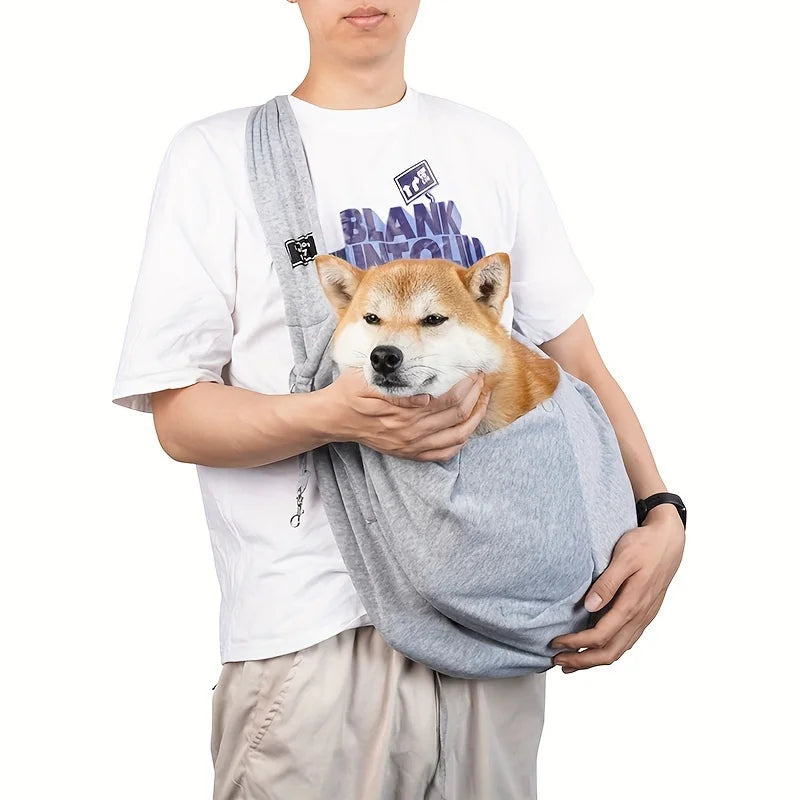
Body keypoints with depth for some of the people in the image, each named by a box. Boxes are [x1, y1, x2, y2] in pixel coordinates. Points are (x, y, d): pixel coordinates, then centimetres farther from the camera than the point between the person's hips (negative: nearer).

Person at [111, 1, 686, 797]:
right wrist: (331, 415, -22)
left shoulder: (494, 147, 11)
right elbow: (179, 417, -4)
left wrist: (661, 515, -6)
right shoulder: (214, 154, 0)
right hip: (313, 632, -3)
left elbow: (579, 366, 10)